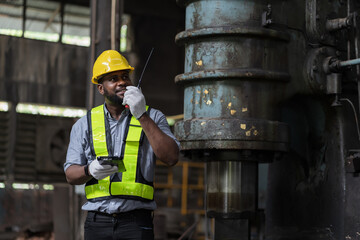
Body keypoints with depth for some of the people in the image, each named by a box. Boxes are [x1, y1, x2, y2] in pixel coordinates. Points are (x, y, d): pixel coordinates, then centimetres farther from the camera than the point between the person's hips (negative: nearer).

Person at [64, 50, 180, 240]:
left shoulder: (152, 117, 7)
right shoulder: (85, 124, 12)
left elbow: (171, 158, -8)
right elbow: (70, 174, 8)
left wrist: (142, 116, -13)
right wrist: (90, 170, -15)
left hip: (136, 223, -2)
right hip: (97, 222, 2)